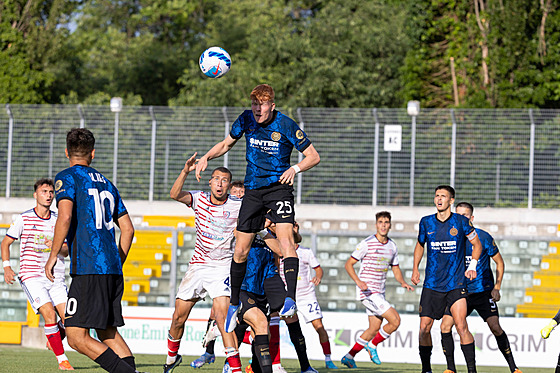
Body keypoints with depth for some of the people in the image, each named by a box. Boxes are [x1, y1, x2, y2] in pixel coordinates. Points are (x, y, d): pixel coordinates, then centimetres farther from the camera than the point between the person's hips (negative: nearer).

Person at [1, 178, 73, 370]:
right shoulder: (24, 219, -1)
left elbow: (66, 250, 10)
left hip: (56, 277, 3)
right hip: (31, 276, -3)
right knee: (49, 314, -21)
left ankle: (53, 340, 25)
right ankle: (62, 359, -11)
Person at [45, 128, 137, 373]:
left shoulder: (67, 178, 1)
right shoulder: (106, 183, 21)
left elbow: (65, 217, -15)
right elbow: (128, 229, 20)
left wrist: (53, 256, -7)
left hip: (89, 269, -7)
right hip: (113, 270, 7)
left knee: (77, 338, -8)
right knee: (108, 333, 14)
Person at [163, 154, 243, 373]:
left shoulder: (237, 206, -7)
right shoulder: (200, 199, -3)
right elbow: (174, 195, -19)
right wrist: (185, 172, -34)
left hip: (222, 266, -3)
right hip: (198, 264, 3)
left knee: (222, 315, -21)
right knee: (179, 317, 8)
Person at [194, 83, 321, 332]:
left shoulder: (286, 125, -11)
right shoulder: (246, 119, 0)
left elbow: (313, 156, -5)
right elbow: (227, 143, 17)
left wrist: (295, 168, -23)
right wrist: (207, 157, -1)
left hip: (279, 187, -4)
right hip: (253, 190, 4)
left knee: (285, 239, -25)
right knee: (240, 250, 5)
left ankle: (290, 299, -32)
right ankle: (234, 303, 22)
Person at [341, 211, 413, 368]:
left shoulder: (392, 246, 10)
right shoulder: (367, 244, -11)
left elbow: (395, 269, 20)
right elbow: (348, 264, -8)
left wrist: (403, 282, -1)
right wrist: (358, 281, -24)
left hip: (379, 293, 8)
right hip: (367, 291, -8)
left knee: (374, 329, 11)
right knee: (395, 320, -15)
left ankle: (349, 356, 22)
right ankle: (373, 346, 3)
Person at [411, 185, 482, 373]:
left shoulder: (461, 222, -2)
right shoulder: (426, 223, 5)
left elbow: (477, 244, 10)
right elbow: (420, 244, 23)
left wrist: (472, 266, -2)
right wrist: (415, 268, 14)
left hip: (456, 283, -3)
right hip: (432, 285, 3)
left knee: (461, 326, -16)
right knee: (424, 328, -3)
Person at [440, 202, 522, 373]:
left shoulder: (483, 237, -8)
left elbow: (499, 263, 1)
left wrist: (497, 288, -7)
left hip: (483, 291, -3)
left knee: (495, 327, -12)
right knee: (445, 326, -12)